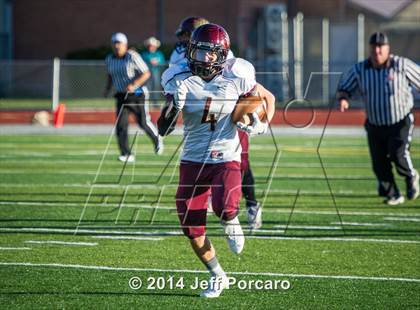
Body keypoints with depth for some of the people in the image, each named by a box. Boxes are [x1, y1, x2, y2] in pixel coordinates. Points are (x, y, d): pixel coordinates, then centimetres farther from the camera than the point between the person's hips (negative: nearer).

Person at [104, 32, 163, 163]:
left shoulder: (132, 57, -13)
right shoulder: (109, 59, 5)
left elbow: (146, 73, -13)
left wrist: (133, 85, -25)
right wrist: (107, 88, 8)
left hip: (137, 94, -5)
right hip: (121, 96, 5)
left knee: (143, 122, 1)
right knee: (121, 125, -8)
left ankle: (157, 140, 32)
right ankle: (126, 154, -5)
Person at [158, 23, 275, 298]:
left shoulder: (236, 77, -8)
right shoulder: (180, 80, -6)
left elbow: (268, 97, 11)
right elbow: (163, 129, -6)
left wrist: (263, 123, -7)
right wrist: (174, 106, -25)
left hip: (226, 158, -2)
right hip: (193, 159, 2)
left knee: (224, 208, -29)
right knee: (192, 228, 2)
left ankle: (232, 223, 11)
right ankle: (217, 277, 25)